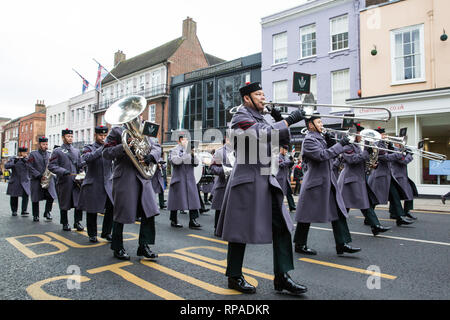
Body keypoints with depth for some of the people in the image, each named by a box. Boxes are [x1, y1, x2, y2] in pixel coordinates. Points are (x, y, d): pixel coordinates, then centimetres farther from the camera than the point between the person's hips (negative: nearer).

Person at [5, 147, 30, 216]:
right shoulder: (13, 159, 5)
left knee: (25, 195, -15)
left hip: (25, 181, 0)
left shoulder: (27, 159, 7)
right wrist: (14, 162, -19)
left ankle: (24, 211, -13)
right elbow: (6, 166, -6)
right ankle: (14, 211, 22)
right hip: (14, 182, 0)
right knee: (14, 197, 7)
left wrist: (24, 160, -21)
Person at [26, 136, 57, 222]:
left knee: (51, 197, -9)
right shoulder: (33, 154, 1)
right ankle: (35, 216, 20)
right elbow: (30, 167, -6)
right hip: (36, 180, -2)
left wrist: (50, 174, -6)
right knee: (35, 199, 5)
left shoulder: (50, 154, 11)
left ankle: (47, 212, 11)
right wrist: (40, 176, -14)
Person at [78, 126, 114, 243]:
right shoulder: (89, 148, 1)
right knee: (92, 211, 4)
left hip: (108, 184, 3)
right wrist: (102, 148, -27)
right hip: (92, 185, -3)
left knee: (112, 208, -5)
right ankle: (92, 235, 21)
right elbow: (87, 158, -21)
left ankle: (106, 232, 13)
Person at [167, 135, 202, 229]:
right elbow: (175, 161, -17)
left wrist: (193, 154, -8)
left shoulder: (190, 150, 16)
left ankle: (192, 221, 0)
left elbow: (196, 163, 8)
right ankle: (173, 221, 16)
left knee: (193, 199, -3)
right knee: (177, 199, 2)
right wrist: (187, 154, -16)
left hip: (190, 179, 5)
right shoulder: (174, 150, 2)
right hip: (178, 179, -4)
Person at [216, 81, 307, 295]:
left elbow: (280, 141, 23)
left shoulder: (261, 118, 21)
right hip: (248, 180, -8)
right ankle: (234, 277, 17)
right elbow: (260, 134, -24)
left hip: (267, 181, 9)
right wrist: (288, 121, -18)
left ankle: (282, 276, 13)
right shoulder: (241, 116, -6)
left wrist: (279, 121, 7)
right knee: (241, 230, 2)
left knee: (282, 226, 4)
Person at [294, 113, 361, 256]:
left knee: (338, 212, 4)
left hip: (328, 181, 9)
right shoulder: (309, 140, -12)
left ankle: (342, 244, 10)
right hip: (316, 182, -9)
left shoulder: (320, 138, 17)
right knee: (307, 214, 2)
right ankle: (300, 245, 15)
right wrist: (339, 144, -21)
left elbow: (329, 155, 21)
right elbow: (322, 155, -24)